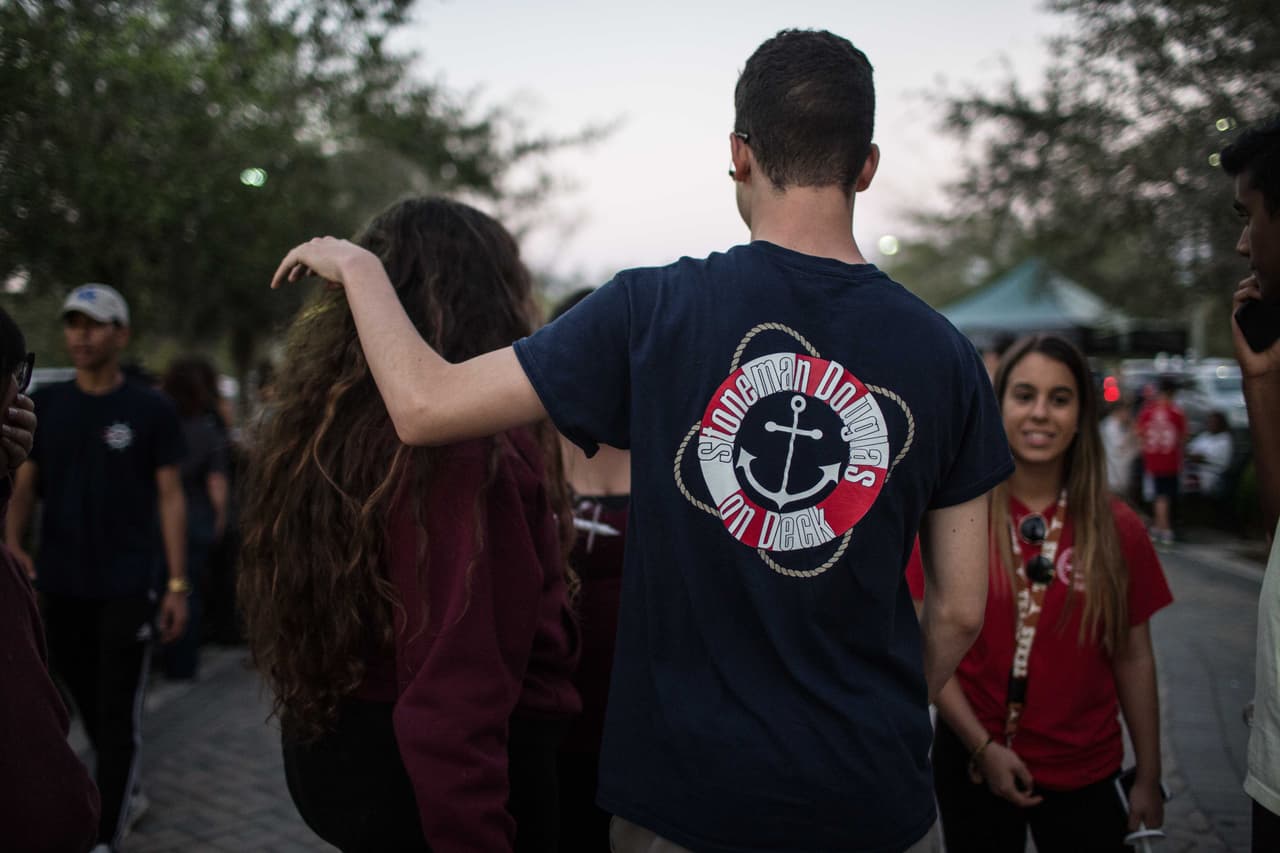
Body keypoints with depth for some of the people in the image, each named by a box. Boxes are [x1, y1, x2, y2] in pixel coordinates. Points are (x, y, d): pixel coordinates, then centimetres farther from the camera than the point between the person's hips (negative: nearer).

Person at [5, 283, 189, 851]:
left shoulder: (150, 410, -4)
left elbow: (169, 498, -3)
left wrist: (177, 583, -7)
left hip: (128, 585, -4)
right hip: (60, 586, 4)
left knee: (118, 714, 0)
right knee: (88, 706, 17)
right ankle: (126, 796, 37)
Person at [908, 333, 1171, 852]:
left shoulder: (1116, 528, -3)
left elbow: (1134, 658, 1)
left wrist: (1148, 780, 2)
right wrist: (983, 747, -12)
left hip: (1085, 775, 1)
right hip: (973, 764, -1)